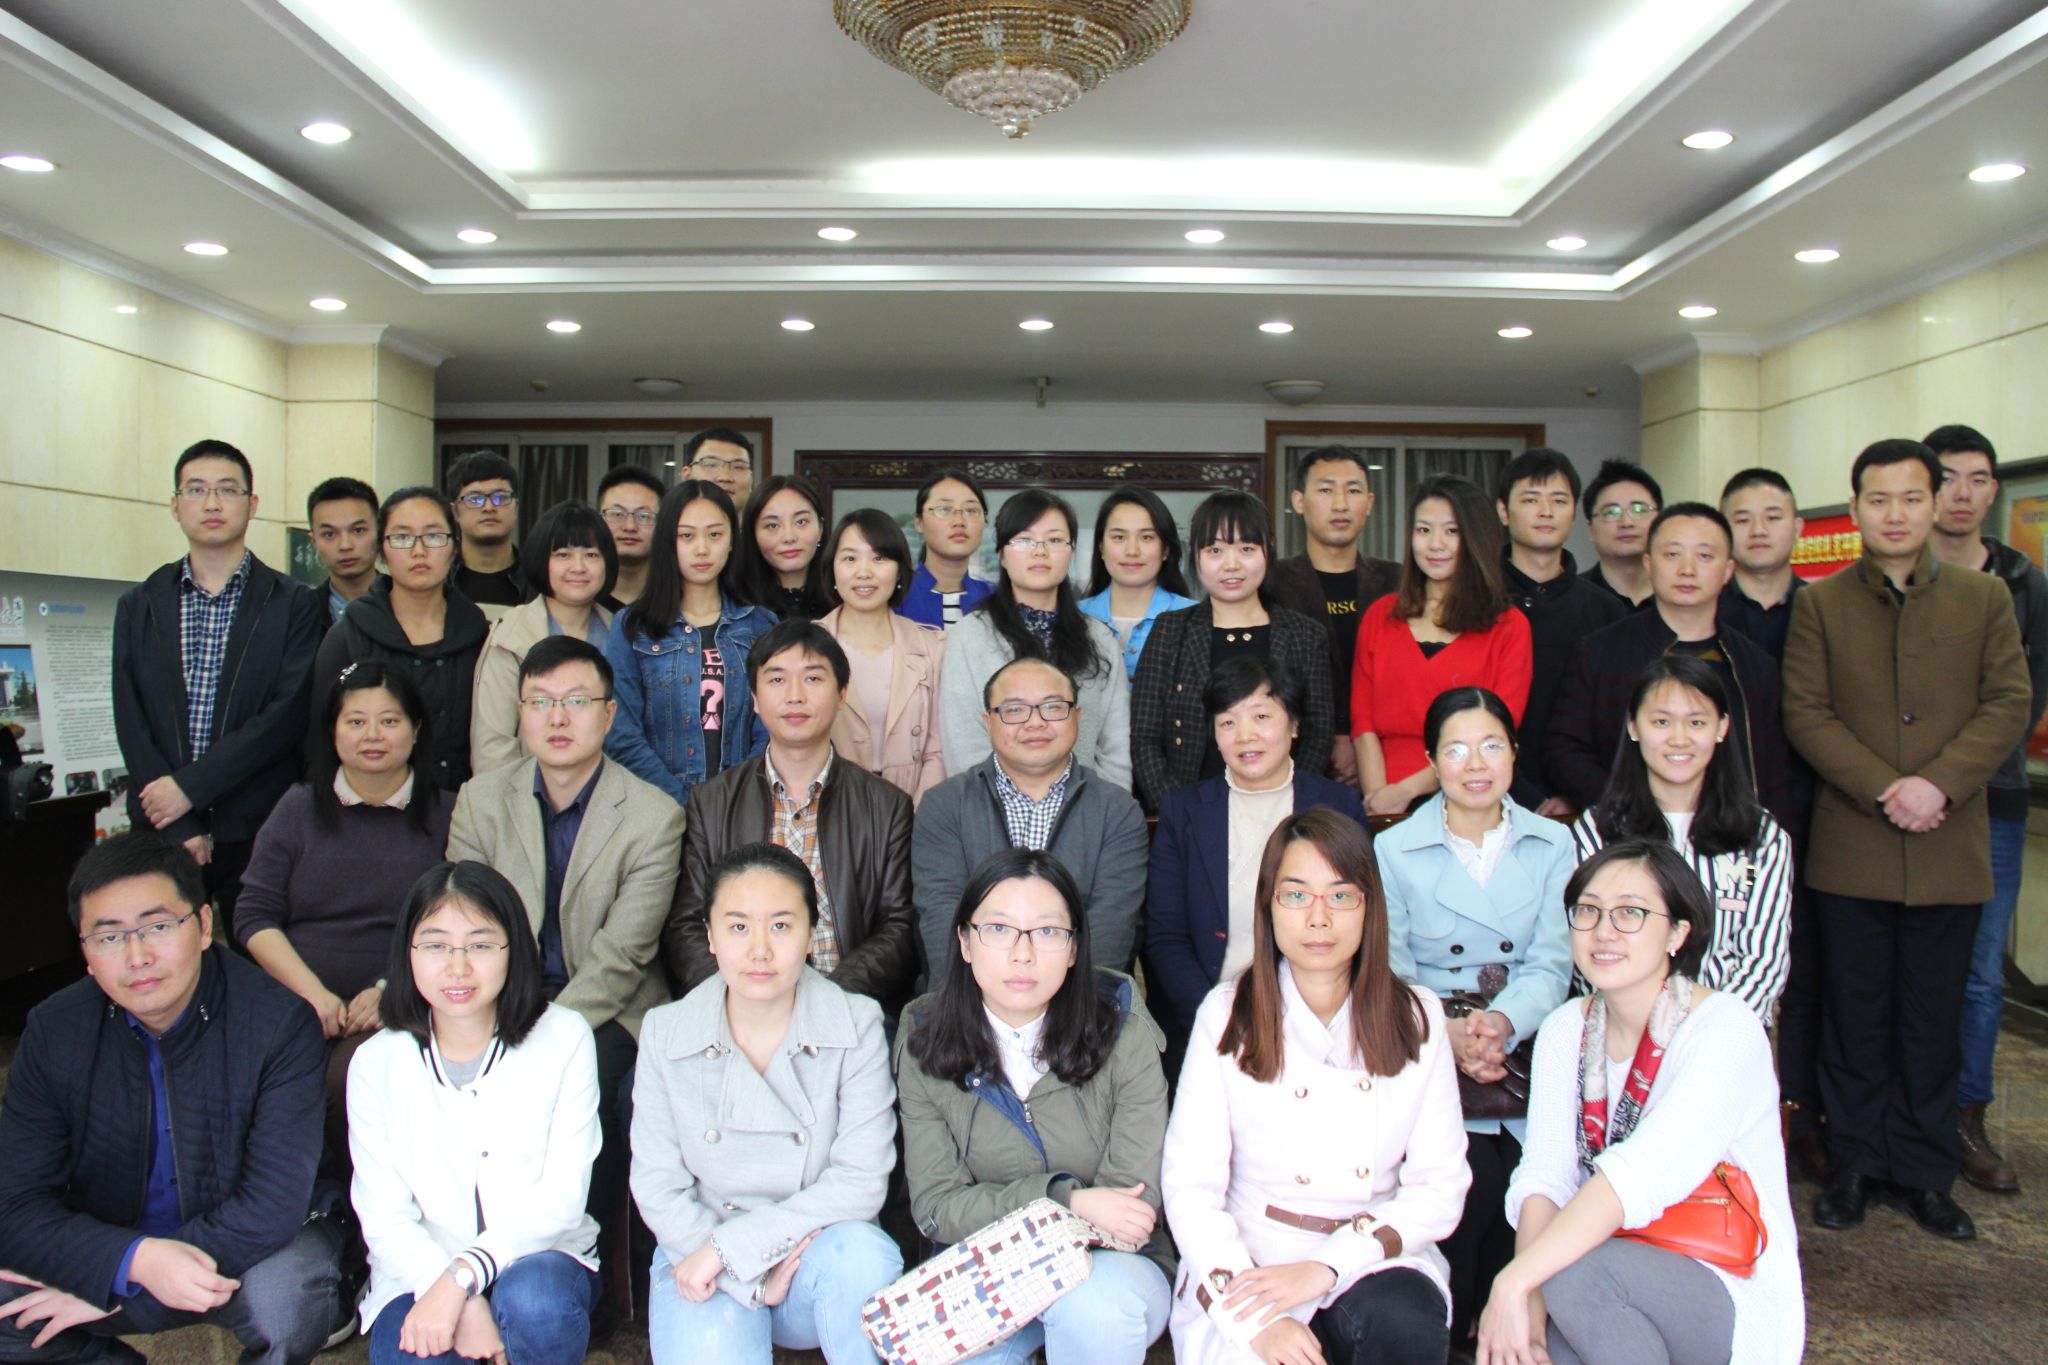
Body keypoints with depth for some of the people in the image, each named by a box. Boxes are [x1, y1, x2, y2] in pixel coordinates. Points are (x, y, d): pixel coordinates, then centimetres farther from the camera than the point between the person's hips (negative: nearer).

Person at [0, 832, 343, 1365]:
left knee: (290, 1293, -35)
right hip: (110, 1254, 4)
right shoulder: (53, 1033, -7)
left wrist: (115, 1290, -22)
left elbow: (275, 1201, -22)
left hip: (246, 1250, -4)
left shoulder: (279, 1023, -19)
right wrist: (136, 1258, -30)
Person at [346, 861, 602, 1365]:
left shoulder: (564, 1039, -8)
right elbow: (383, 1216, -6)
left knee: (532, 1302, -33)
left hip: (540, 1254, 0)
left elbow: (562, 1198, -10)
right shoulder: (377, 1063, -3)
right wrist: (463, 1305, -22)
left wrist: (462, 1276, -23)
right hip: (423, 1267, 1)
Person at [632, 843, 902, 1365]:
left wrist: (731, 1246, -19)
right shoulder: (666, 1033, -3)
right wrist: (753, 1280, -16)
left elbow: (862, 1181, -13)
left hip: (815, 1250, 0)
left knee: (861, 1251, -32)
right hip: (701, 1259, 0)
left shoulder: (857, 1027, -7)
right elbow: (657, 1188, -5)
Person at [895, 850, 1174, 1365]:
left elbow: (1135, 1210, -11)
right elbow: (937, 1207, -5)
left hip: (1109, 1267, -2)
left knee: (1093, 1300, -34)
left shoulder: (1124, 1031, -10)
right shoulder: (924, 1041, -4)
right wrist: (1066, 1201, -18)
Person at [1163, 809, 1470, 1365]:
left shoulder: (1417, 1018, 2)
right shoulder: (1226, 1016, -3)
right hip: (1251, 1260, 0)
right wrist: (1257, 1320, -20)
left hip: (1371, 1259, 1)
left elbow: (1441, 1186, -1)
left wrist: (1328, 1268, -15)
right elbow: (1189, 1188, -6)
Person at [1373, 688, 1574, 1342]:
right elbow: (1390, 973, -1)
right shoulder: (1392, 851, 4)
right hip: (1427, 1052, -2)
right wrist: (1447, 1031, -20)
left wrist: (1500, 1023, -19)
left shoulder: (1551, 845, 9)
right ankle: (1444, 1325, 1)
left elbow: (1552, 967, 1)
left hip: (1523, 1043, 2)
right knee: (1473, 1172, -25)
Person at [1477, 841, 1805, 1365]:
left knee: (1577, 1268, -31)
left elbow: (1644, 1172, -30)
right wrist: (1530, 1297, -25)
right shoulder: (1565, 1029, 2)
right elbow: (1544, 1174, -7)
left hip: (1738, 1304, -3)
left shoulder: (1724, 1027, -17)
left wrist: (1516, 1282, -35)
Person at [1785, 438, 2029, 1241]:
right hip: (1850, 850, -1)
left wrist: (1939, 783, -15)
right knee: (1856, 1016, 8)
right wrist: (1883, 790, -14)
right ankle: (1854, 1164, 21)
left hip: (1950, 850, 1)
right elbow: (1805, 714, -3)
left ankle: (1924, 1172, 23)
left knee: (1932, 1018, 10)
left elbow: (2010, 703, -1)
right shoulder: (1819, 604, 3)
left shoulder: (1985, 598, 6)